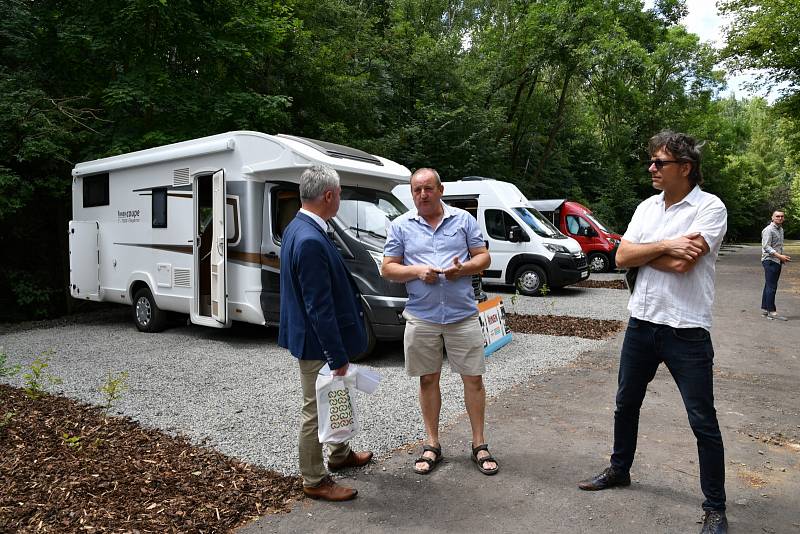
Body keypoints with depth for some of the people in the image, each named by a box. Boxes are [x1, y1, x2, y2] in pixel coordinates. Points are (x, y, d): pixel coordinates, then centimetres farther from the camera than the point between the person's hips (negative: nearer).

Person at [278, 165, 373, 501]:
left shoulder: (299, 228, 5)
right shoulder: (311, 240, -28)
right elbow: (319, 308, -28)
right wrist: (338, 357, -21)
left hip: (319, 338, 10)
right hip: (317, 343, -10)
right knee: (315, 410, 7)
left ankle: (339, 454, 45)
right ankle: (314, 481, 25)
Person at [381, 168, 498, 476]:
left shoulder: (463, 220, 5)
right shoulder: (401, 226, 5)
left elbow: (484, 258, 7)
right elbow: (387, 268, 4)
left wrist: (462, 268, -14)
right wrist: (417, 271, -14)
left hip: (463, 315, 0)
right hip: (421, 317, 1)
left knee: (473, 379, 4)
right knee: (428, 380, 10)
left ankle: (479, 445, 19)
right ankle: (432, 445, 24)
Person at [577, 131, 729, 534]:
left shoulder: (710, 208, -11)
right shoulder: (647, 207, 8)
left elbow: (681, 263, -23)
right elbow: (622, 258, -1)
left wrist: (642, 252, -9)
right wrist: (664, 246, -14)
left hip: (686, 331, -6)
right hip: (641, 323, 6)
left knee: (703, 421, 4)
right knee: (626, 403, 18)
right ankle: (619, 470, 39)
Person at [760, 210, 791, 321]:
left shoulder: (781, 229, 17)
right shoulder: (768, 230, -11)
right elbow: (766, 247, -17)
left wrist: (783, 257, 15)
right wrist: (779, 256, -23)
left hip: (777, 261, 9)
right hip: (770, 261, -9)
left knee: (769, 286, 11)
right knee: (771, 286, -9)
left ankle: (764, 309, 15)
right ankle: (771, 311, -7)